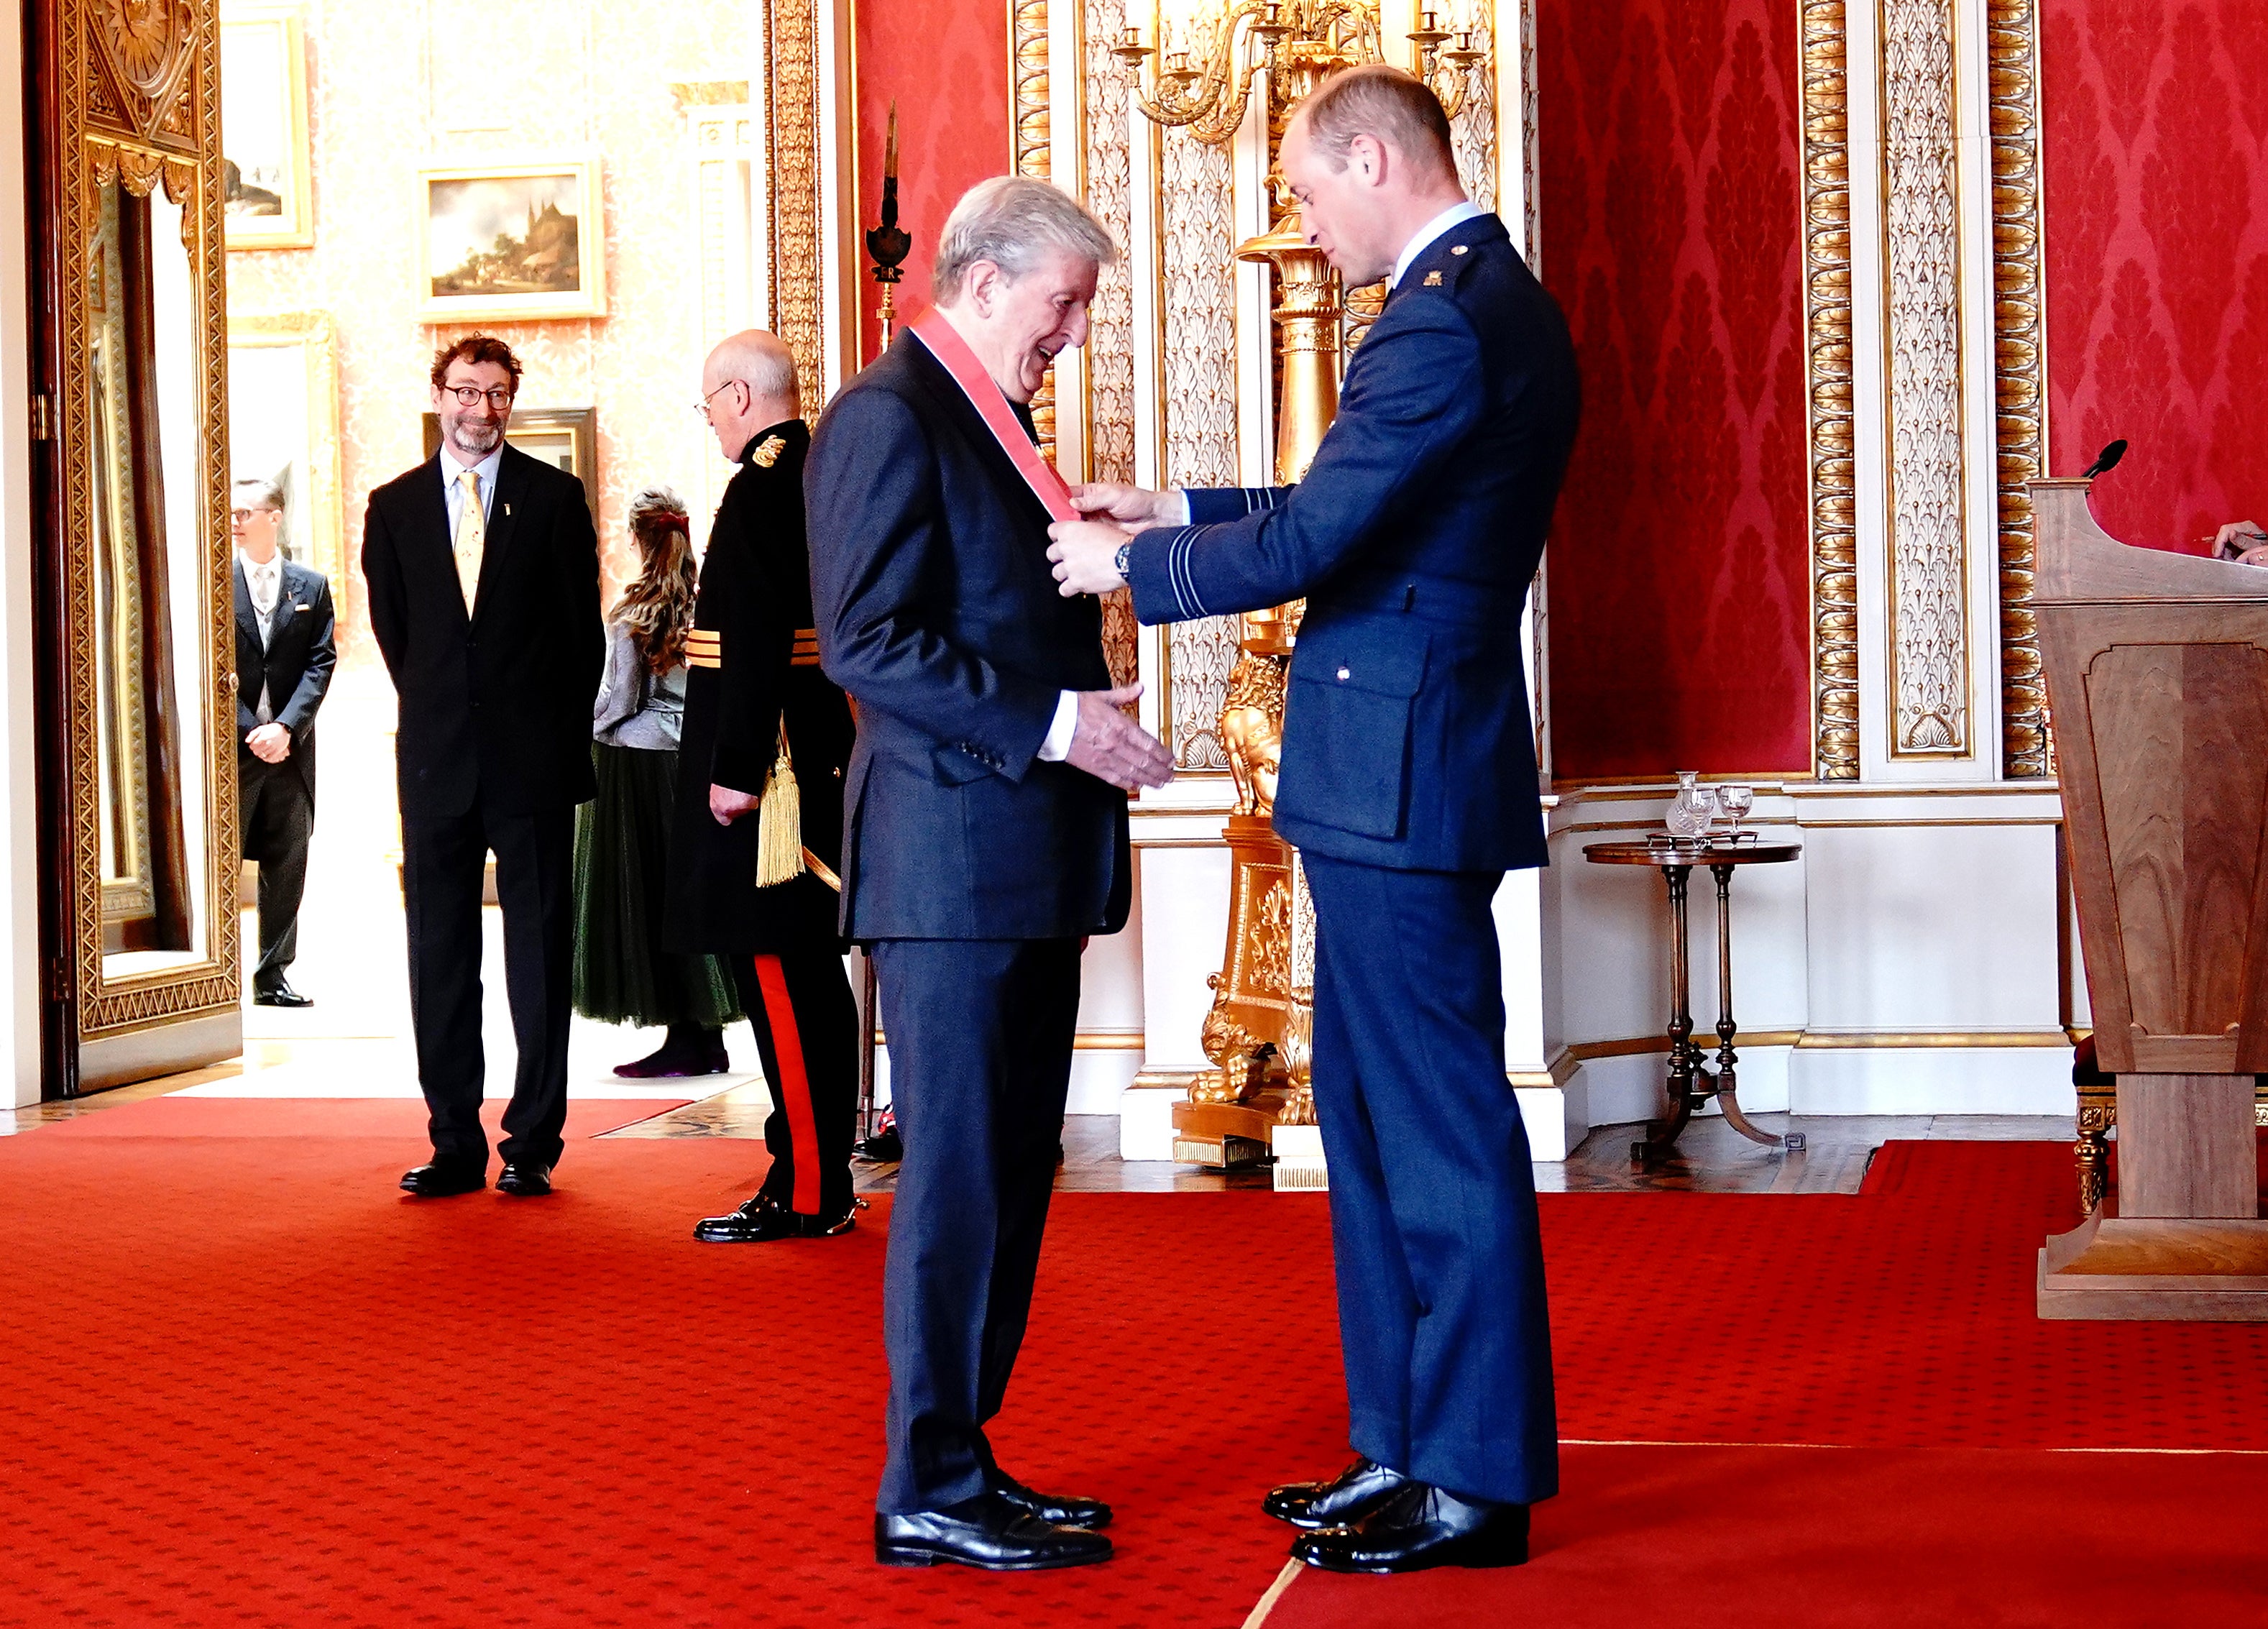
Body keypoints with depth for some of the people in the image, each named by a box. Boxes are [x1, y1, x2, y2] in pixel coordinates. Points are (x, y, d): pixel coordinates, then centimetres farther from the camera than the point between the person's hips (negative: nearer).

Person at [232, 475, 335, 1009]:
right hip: (232, 744, -2)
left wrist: (286, 727, -11)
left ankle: (273, 974, 12)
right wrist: (250, 731, -11)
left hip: (290, 745, 2)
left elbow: (321, 664, 2)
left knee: (287, 864, 5)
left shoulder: (311, 587, 8)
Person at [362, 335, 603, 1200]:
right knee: (439, 956, 4)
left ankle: (533, 1144, 5)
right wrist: (435, 712, 12)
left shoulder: (555, 497, 4)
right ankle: (455, 1144, 10)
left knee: (538, 953, 0)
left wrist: (561, 735, 4)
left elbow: (583, 629, 5)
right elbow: (392, 630, 15)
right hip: (436, 761, 2)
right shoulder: (393, 506, 9)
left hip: (533, 761, -2)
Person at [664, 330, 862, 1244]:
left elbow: (759, 639, -22)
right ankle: (822, 1181, 20)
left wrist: (735, 769, -21)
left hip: (764, 763, -10)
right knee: (807, 974, 13)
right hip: (817, 753, 10)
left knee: (778, 975, -6)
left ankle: (805, 1193, -2)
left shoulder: (760, 487, -15)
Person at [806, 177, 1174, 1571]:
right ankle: (930, 1495, 4)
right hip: (953, 859, -10)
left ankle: (963, 1462, 20)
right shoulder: (890, 417, -10)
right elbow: (869, 643, -18)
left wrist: (1087, 720, 11)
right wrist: (1049, 719, -21)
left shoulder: (991, 419, 20)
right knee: (960, 1177, -4)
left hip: (1027, 863, 10)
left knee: (1010, 1177, 12)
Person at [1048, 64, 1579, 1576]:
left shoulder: (1446, 323, -18)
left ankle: (1480, 1485, 6)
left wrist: (1127, 564, -6)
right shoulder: (1492, 302, 15)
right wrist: (1175, 511, 19)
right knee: (1373, 1111, 16)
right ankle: (1405, 1448, 25)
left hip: (1401, 779, -10)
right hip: (1402, 782, 10)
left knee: (1444, 1128, -3)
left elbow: (1306, 544, -20)